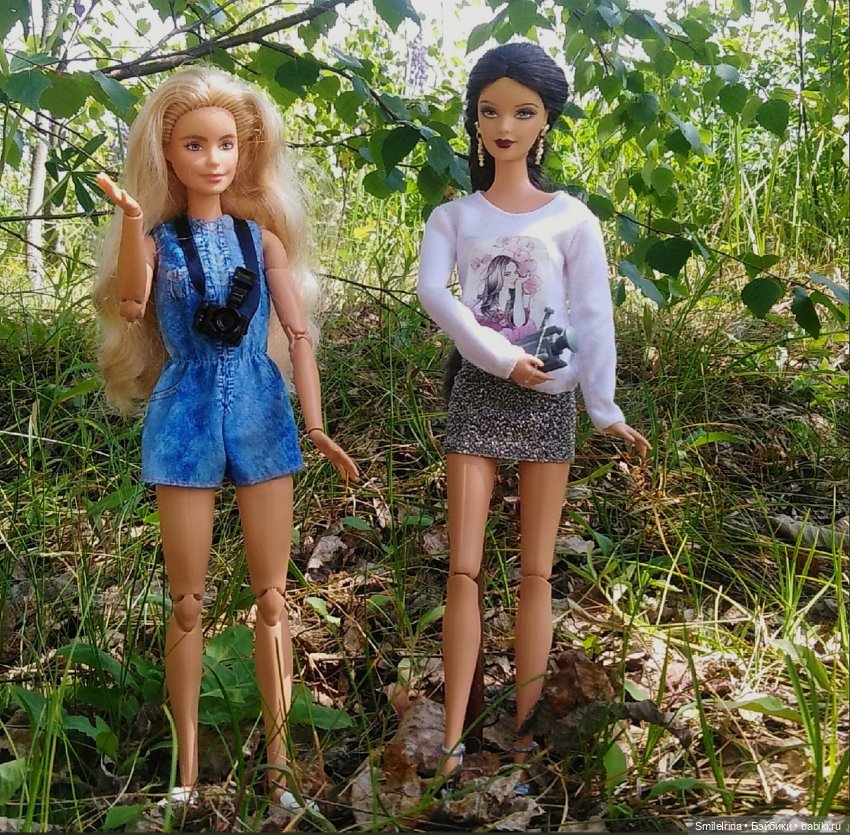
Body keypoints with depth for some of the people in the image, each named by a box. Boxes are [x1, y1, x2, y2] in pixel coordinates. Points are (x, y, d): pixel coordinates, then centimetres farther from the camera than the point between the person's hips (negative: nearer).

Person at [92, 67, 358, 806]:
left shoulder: (263, 237, 5)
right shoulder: (158, 240, 0)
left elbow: (298, 334, 2)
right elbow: (130, 307, -21)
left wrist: (316, 424, -8)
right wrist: (130, 220, -35)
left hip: (261, 412, 1)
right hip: (187, 416, -1)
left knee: (272, 597, 6)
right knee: (187, 603, 6)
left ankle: (277, 755, 18)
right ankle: (187, 763, 18)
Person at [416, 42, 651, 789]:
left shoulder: (572, 218, 5)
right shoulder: (453, 216, 7)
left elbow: (593, 314, -2)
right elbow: (433, 291, -10)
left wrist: (604, 405, -12)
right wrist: (502, 358, -20)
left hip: (549, 398, 0)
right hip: (477, 392, 1)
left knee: (537, 572, 3)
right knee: (464, 568, -3)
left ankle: (523, 735, 11)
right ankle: (453, 740, 1)